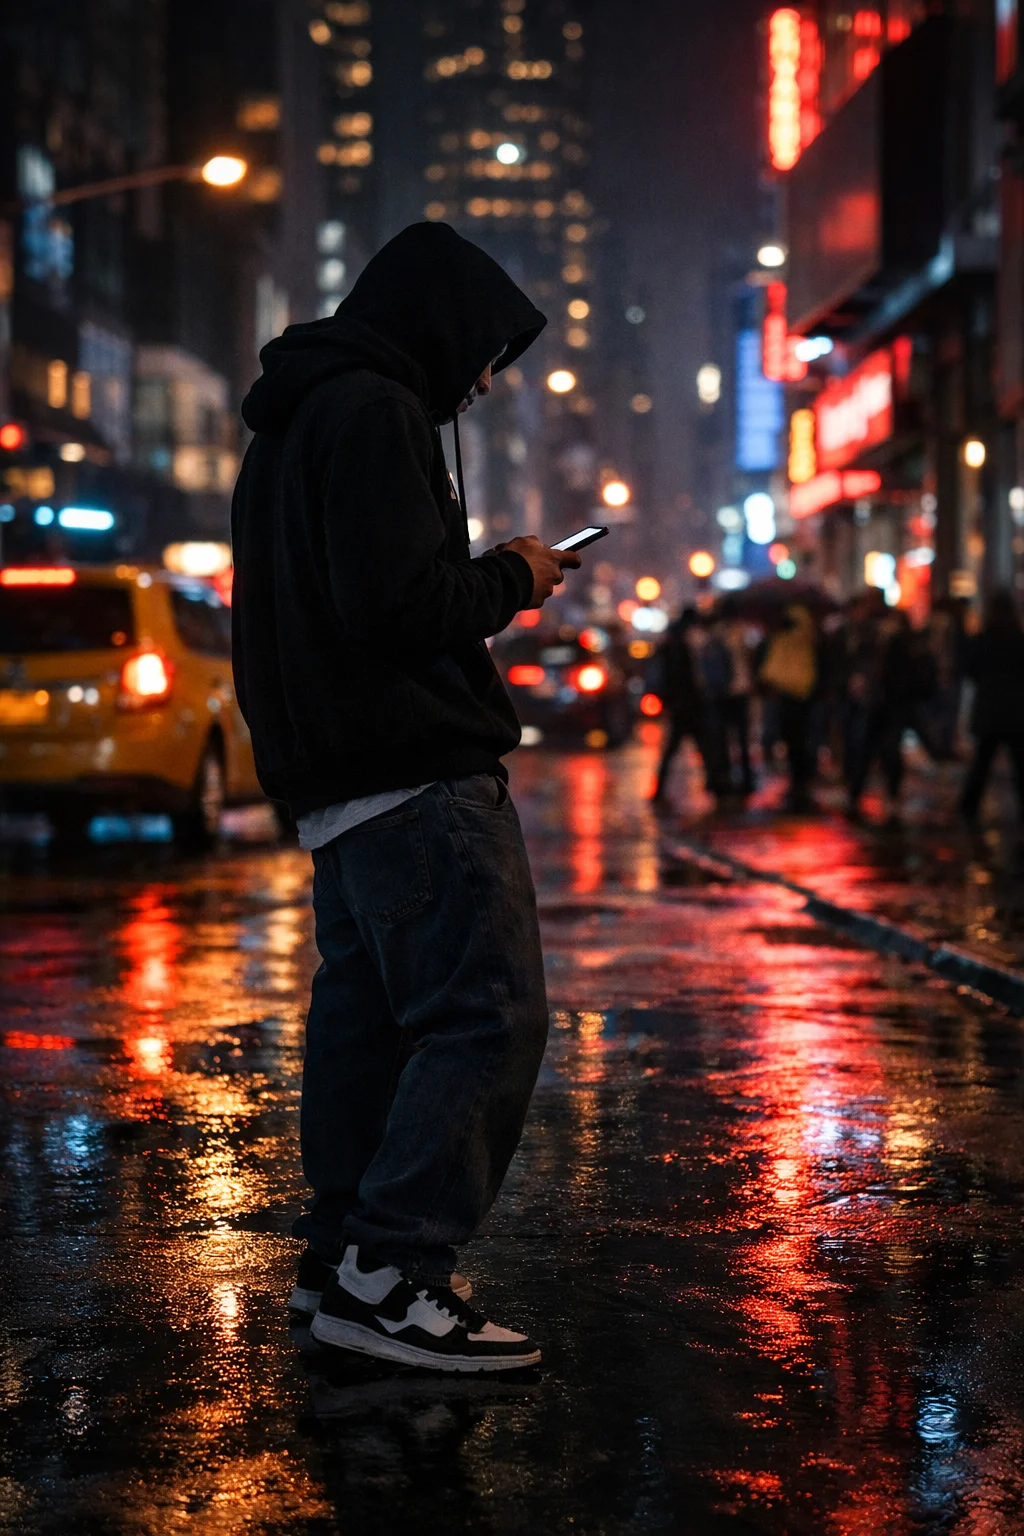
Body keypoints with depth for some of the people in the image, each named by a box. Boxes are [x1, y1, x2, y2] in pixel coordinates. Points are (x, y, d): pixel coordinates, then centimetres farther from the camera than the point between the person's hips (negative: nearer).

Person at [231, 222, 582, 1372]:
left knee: (364, 1011, 14)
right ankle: (390, 1271, -14)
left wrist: (482, 585, 17)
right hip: (418, 774, -11)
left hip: (335, 790, 11)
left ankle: (340, 1257, 19)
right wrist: (510, 579, -4)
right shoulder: (373, 412, -12)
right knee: (488, 1016, -12)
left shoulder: (289, 425, 22)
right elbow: (401, 606, -21)